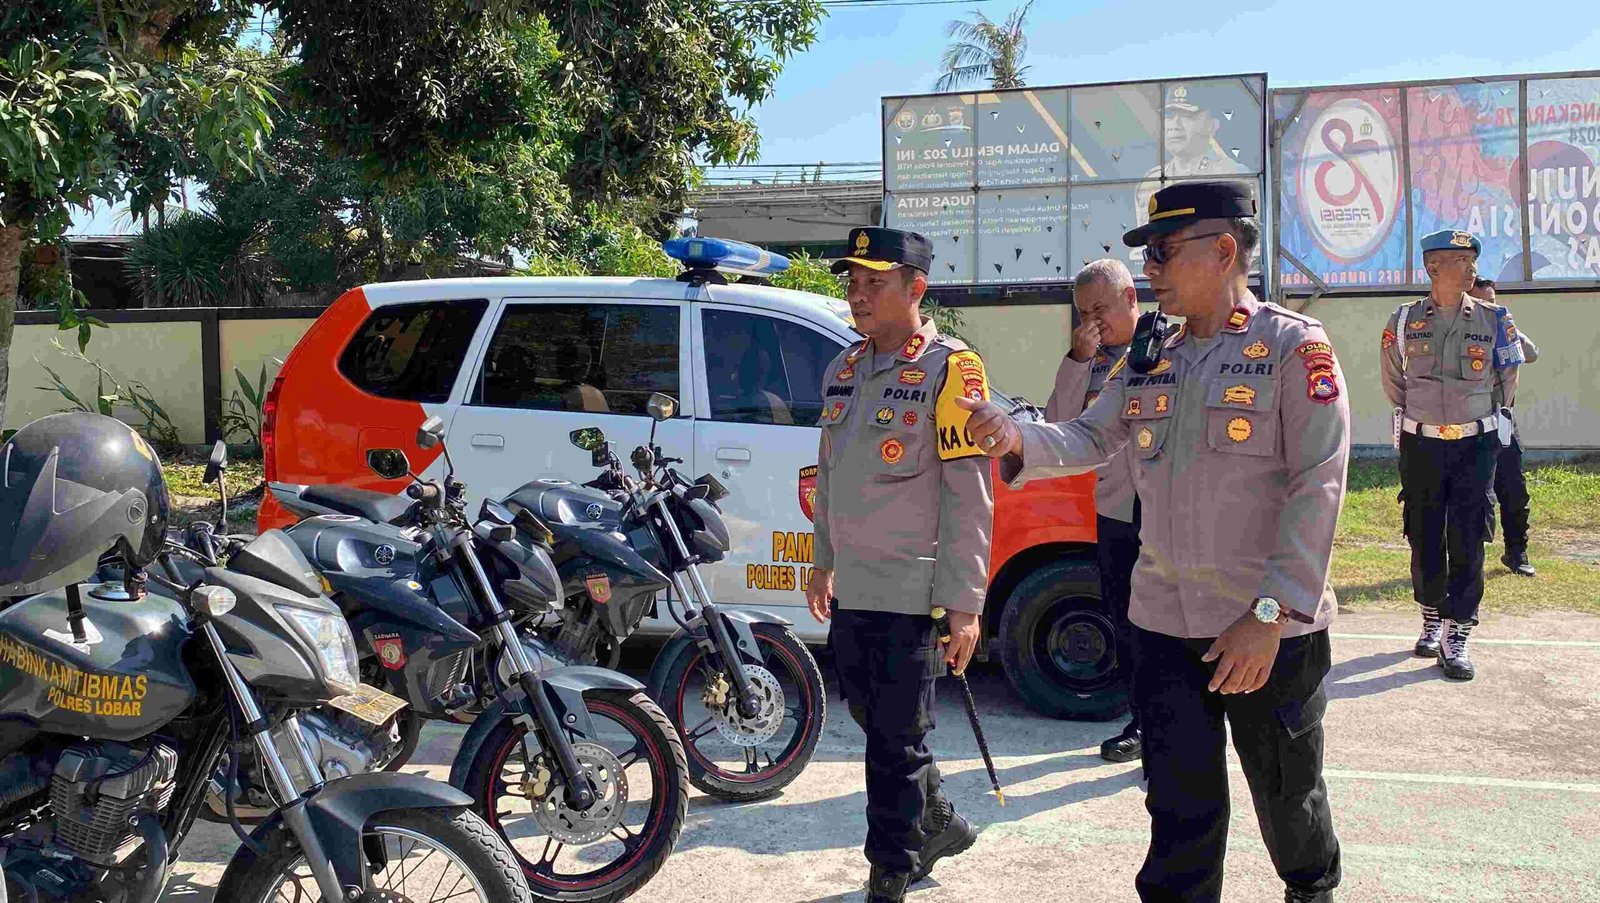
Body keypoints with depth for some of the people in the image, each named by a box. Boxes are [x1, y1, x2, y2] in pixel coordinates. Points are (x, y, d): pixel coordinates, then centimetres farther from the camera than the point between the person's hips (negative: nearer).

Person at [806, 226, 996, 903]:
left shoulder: (949, 368, -10)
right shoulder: (843, 370, 12)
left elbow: (969, 496, -14)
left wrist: (965, 604, -17)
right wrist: (824, 562, 21)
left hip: (911, 592, -7)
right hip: (851, 590, 7)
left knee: (896, 742, 0)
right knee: (875, 722, 19)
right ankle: (938, 825, 39)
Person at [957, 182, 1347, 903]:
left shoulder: (1296, 348, -10)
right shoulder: (1149, 362, 10)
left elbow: (1317, 491, -15)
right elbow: (1089, 439, 4)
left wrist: (1271, 616, -20)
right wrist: (1017, 439, -18)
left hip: (1272, 627, -4)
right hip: (1165, 623, 4)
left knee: (1286, 789, 17)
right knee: (1181, 802, 10)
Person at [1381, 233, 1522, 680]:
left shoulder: (1494, 320, -1)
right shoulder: (1403, 321, -2)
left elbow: (1507, 382, 13)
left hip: (1475, 446, 0)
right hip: (1420, 445, 1)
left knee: (1467, 542, -3)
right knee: (1424, 539, 8)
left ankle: (1456, 638, 3)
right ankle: (1432, 622, 26)